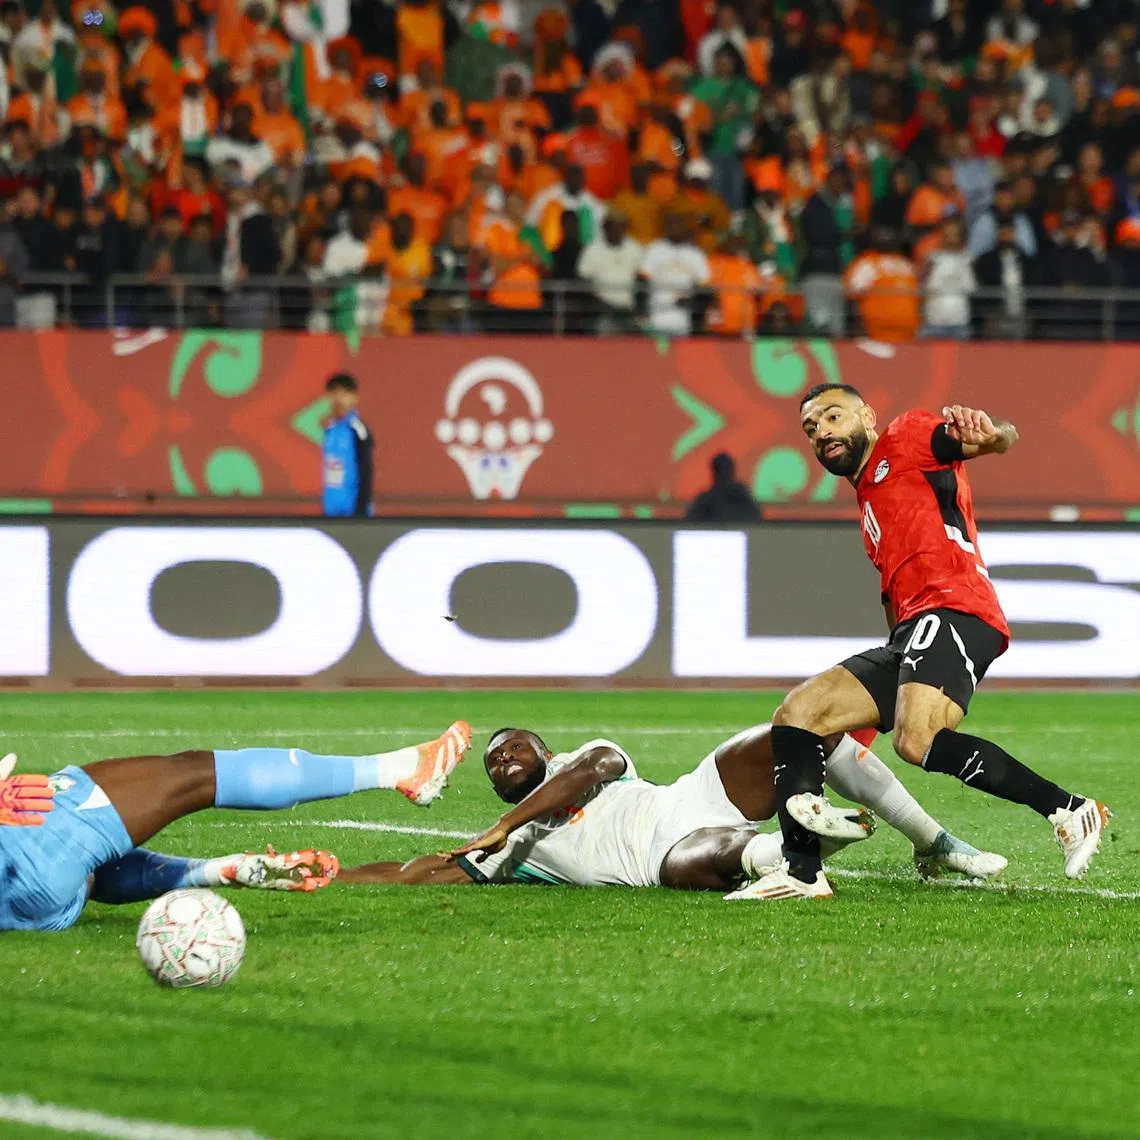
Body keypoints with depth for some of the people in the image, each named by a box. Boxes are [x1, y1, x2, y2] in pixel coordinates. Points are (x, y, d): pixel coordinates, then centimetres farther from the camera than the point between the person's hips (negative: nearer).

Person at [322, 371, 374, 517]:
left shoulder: (358, 431, -12)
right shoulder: (329, 429, 9)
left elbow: (366, 475, -12)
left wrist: (361, 511, -15)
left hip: (352, 510, -7)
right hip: (332, 511, 7)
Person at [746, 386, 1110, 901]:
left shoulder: (906, 438, 8)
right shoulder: (870, 502, 33)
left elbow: (1003, 436, -9)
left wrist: (988, 434, -36)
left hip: (952, 609, -10)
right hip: (911, 632, 10)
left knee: (918, 740, -32)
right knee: (796, 714, 3)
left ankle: (1070, 811, -25)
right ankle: (802, 872, -4)